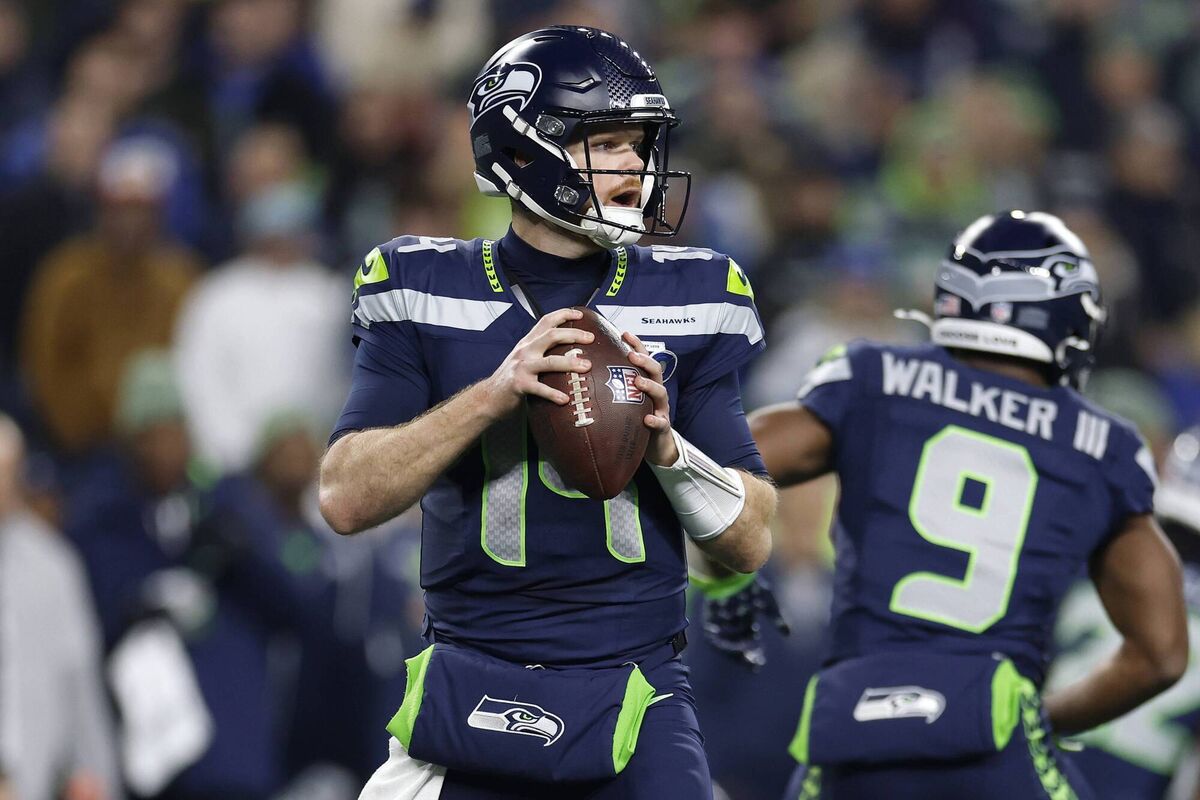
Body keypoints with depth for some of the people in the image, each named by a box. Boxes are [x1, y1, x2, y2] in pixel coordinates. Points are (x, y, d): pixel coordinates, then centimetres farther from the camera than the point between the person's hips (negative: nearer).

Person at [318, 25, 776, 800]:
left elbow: (751, 542, 5)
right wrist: (494, 394, -18)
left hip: (632, 701, 0)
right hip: (471, 697, 0)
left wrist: (665, 441, -14)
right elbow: (347, 498, -7)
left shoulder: (684, 303, 4)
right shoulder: (430, 292, 2)